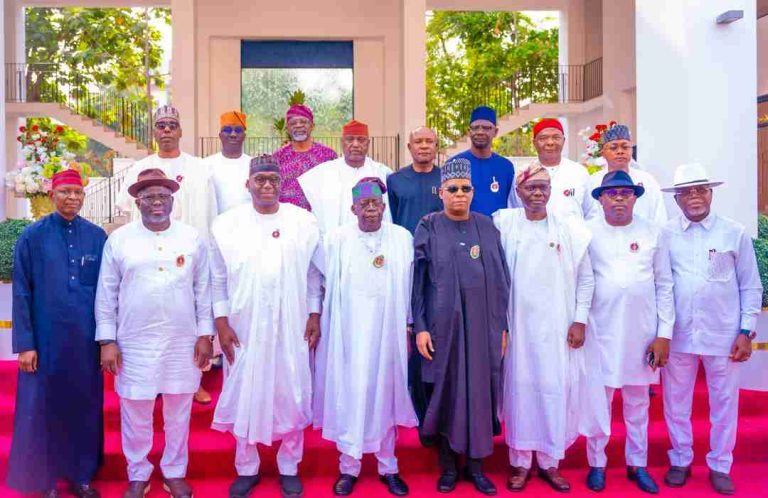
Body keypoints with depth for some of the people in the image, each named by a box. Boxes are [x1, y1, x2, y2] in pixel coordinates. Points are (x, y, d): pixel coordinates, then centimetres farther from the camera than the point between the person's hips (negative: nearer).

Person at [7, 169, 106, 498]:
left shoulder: (97, 236, 2)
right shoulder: (32, 236, -4)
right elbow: (22, 293, -4)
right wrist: (25, 343, -8)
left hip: (86, 338, 2)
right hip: (46, 338, -2)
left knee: (84, 406, 12)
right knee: (43, 408, 8)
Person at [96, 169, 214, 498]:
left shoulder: (192, 238, 1)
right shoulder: (119, 239, -1)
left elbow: (203, 289, 3)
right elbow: (106, 293, 1)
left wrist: (205, 334, 1)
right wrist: (107, 340, -2)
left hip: (183, 342, 1)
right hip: (135, 343, 0)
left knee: (178, 413, 13)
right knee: (135, 414, 11)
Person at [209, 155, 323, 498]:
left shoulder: (304, 222, 0)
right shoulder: (226, 224, 0)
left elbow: (313, 275, 4)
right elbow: (218, 280, 3)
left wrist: (314, 316, 0)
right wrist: (221, 323, -2)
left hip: (292, 327, 0)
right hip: (243, 328, 0)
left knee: (291, 397, 8)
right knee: (244, 398, 10)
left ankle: (289, 468, 28)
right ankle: (246, 469, 30)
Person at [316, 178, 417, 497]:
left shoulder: (402, 238, 1)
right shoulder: (336, 239, 0)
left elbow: (408, 286, 3)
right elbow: (329, 287, 1)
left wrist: (409, 328, 3)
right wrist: (326, 330, 0)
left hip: (388, 329, 1)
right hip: (349, 331, 0)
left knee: (386, 396, 10)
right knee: (349, 396, 5)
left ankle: (388, 467, 25)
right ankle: (348, 467, 22)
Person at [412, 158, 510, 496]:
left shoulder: (487, 227, 6)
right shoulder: (429, 227, -1)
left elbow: (501, 278, 8)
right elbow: (417, 279, -3)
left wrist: (502, 325, 5)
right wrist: (420, 327, -9)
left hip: (483, 324, 2)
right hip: (443, 324, -2)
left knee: (480, 391, 7)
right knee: (446, 391, 6)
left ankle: (475, 464, 23)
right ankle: (447, 465, 22)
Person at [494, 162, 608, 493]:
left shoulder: (570, 227, 2)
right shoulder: (503, 223, -1)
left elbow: (585, 278, 5)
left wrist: (580, 321, 0)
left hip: (558, 325, 1)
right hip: (517, 324, -1)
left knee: (557, 391, 5)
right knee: (520, 389, 6)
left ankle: (550, 461, 23)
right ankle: (520, 462, 21)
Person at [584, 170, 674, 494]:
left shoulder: (653, 233, 2)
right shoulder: (587, 232, -2)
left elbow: (664, 285, 4)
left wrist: (664, 333, 0)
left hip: (642, 332, 2)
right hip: (601, 331, -1)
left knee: (638, 402, 14)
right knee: (599, 399, 8)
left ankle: (638, 464, 30)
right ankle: (596, 464, 24)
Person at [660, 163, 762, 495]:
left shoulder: (734, 233, 0)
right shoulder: (665, 234, -1)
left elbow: (751, 287, 4)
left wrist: (746, 332, -2)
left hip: (723, 335, 0)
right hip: (677, 335, 0)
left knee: (724, 403, 11)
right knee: (676, 402, 11)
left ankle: (720, 466, 29)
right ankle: (679, 461, 29)